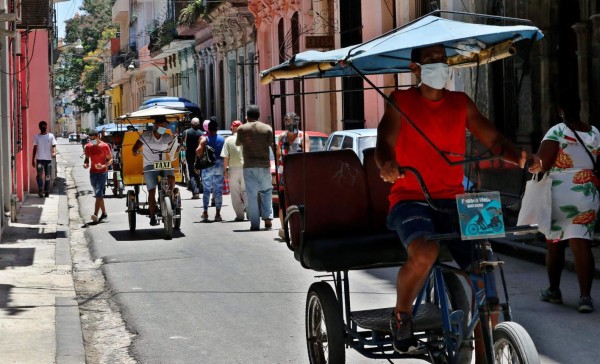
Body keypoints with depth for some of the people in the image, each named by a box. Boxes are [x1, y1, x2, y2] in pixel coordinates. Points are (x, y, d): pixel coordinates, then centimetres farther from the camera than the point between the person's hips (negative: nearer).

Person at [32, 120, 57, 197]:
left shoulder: (51, 136, 3)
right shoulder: (36, 136, 7)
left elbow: (53, 145, -3)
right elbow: (35, 148, 11)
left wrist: (54, 152, -25)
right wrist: (33, 159, 8)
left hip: (48, 159, 0)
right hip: (39, 159, 0)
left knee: (48, 176, 5)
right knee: (39, 175, -14)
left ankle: (46, 191, 14)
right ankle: (40, 191, -13)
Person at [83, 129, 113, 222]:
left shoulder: (104, 146, -9)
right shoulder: (87, 147, 3)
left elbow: (110, 159, -4)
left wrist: (103, 166, -22)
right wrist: (85, 164, -7)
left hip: (102, 172, -5)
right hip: (92, 172, 5)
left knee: (99, 194, -16)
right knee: (98, 195, 13)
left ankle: (95, 215, -23)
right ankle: (104, 213, 24)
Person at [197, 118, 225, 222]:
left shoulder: (204, 139, -6)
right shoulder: (222, 139, 0)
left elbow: (198, 153, -15)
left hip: (207, 166, -1)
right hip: (219, 165, 1)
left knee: (206, 190, 7)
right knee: (218, 191, 5)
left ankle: (205, 213, 8)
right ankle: (218, 214, 3)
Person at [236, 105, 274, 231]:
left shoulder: (242, 129, -1)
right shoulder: (267, 128, 1)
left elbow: (238, 143, 16)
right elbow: (272, 145, 2)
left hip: (249, 166, -1)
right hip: (264, 165, 1)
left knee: (252, 195, 2)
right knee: (266, 191, 17)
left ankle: (255, 224, 0)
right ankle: (267, 218, 3)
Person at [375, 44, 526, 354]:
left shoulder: (461, 103, 12)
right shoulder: (401, 101, 3)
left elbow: (493, 139, 6)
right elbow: (385, 142, -11)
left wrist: (518, 158, -17)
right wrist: (386, 164, -37)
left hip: (453, 200, 4)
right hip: (411, 200, -3)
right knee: (424, 254, -35)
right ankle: (401, 316, -5)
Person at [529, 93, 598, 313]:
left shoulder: (557, 132, -11)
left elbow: (542, 164, -18)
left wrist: (534, 163, 1)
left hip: (558, 195, -3)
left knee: (554, 244, 13)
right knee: (581, 245, -4)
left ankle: (554, 291, 26)